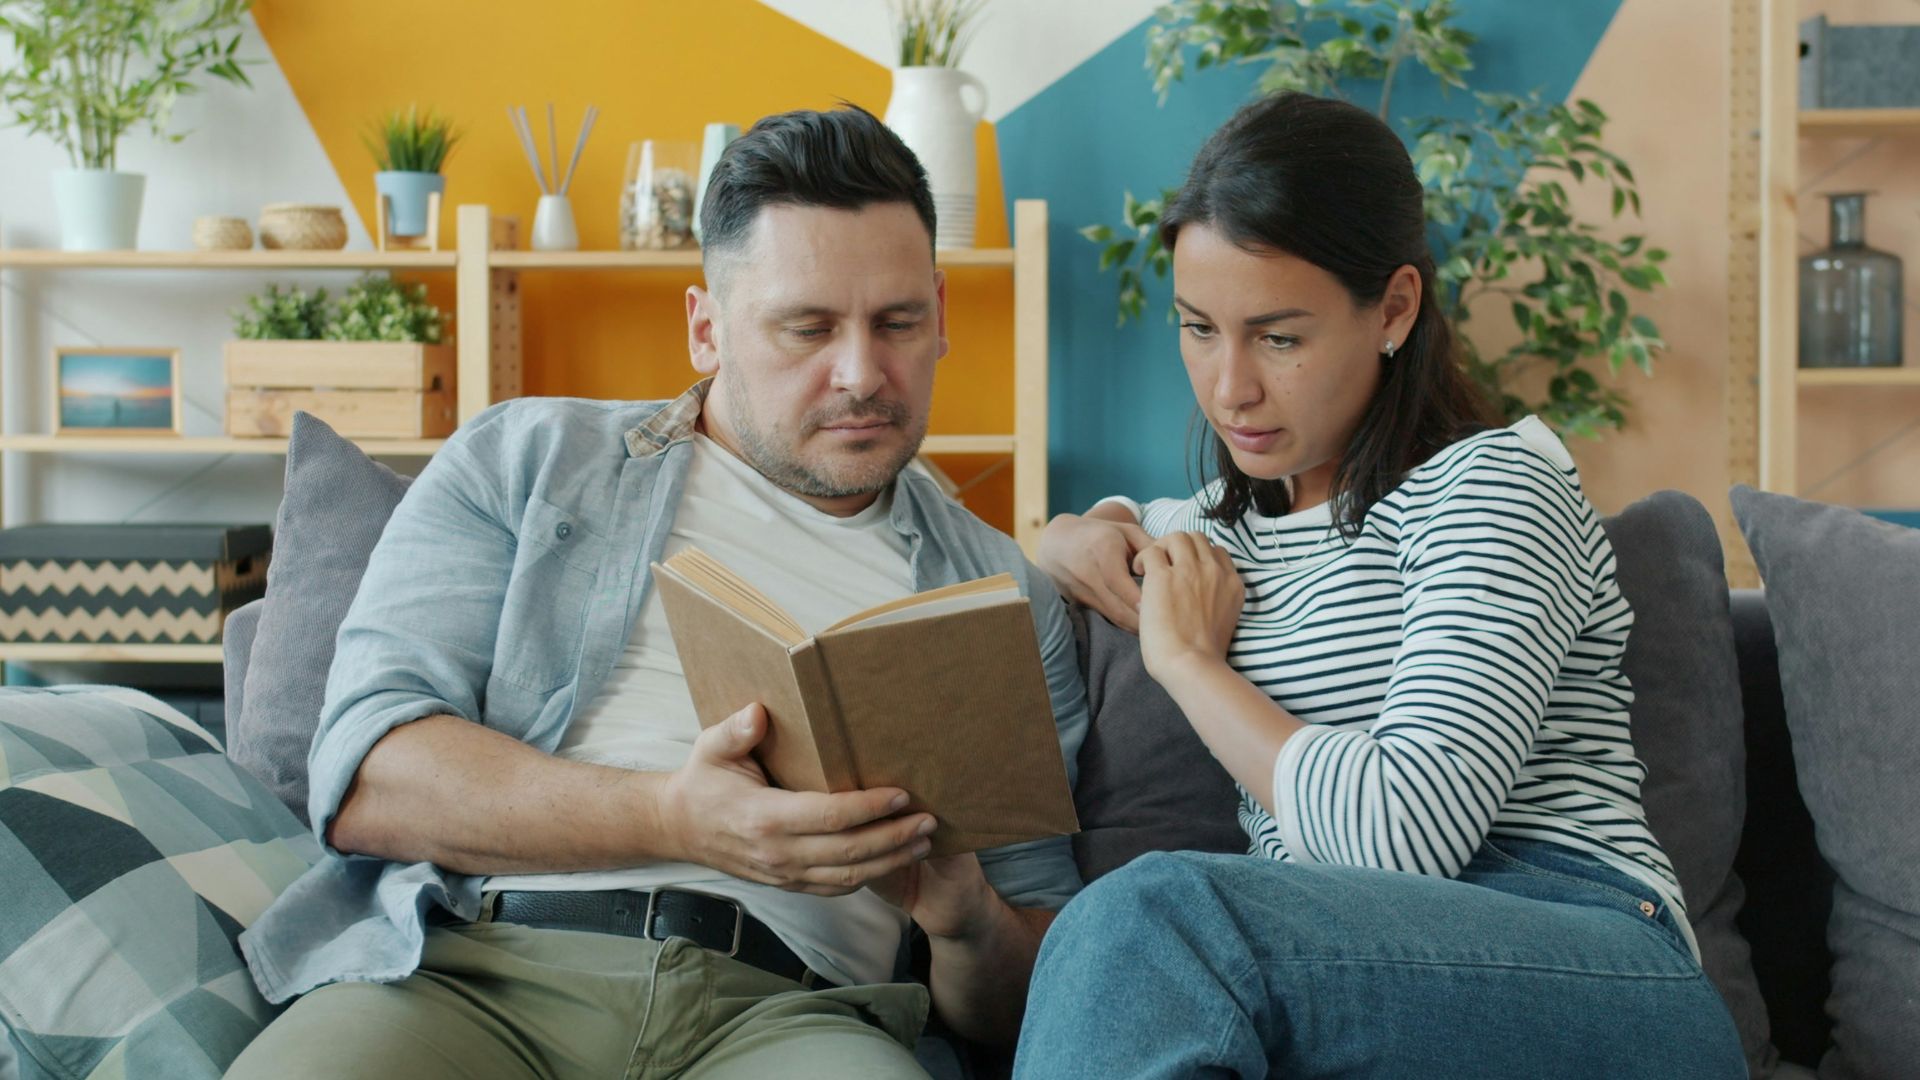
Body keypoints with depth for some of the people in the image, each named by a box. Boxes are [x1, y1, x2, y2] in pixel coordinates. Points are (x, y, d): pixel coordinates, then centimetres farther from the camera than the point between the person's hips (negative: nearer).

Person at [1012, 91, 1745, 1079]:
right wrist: (1083, 544, 20)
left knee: (1147, 917, -34)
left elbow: (1407, 830, -17)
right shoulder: (1226, 522, 21)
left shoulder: (1494, 488, -3)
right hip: (1359, 984, 6)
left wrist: (1187, 659, -4)